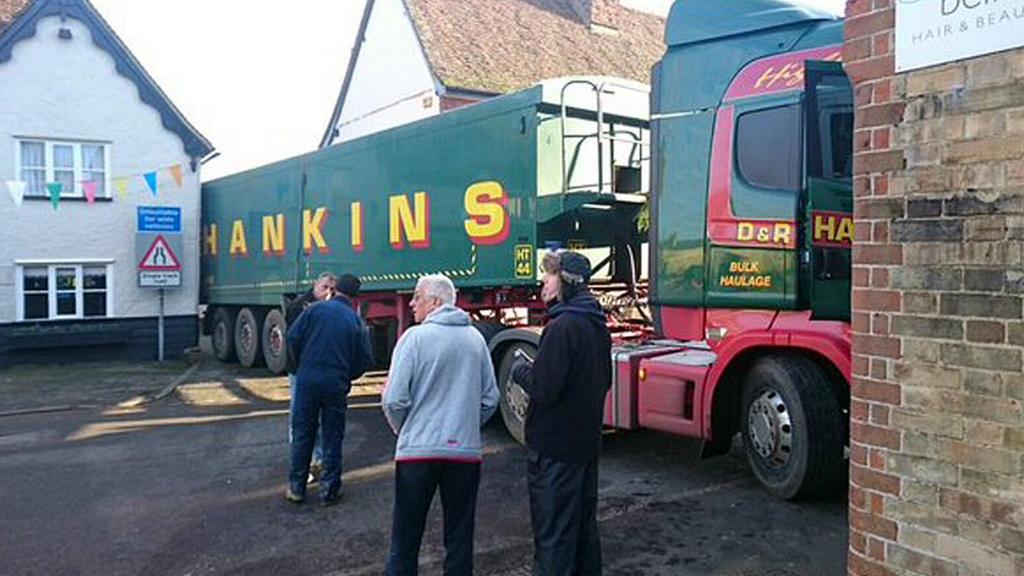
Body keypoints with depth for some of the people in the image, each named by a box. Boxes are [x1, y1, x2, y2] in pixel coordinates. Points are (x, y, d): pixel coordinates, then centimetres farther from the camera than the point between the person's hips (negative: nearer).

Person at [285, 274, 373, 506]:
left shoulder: (316, 309, -1)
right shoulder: (356, 320, 3)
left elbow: (293, 338, -5)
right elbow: (365, 359, 2)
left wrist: (302, 364, 13)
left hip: (308, 379, 0)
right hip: (337, 384, 0)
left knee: (302, 434, 11)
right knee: (332, 437, 10)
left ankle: (296, 487, 18)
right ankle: (329, 491, 14)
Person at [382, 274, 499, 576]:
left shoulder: (415, 337, -9)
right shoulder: (475, 338, 5)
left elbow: (394, 400, -11)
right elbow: (490, 399, 7)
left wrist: (404, 431, 8)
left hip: (418, 450, -3)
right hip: (466, 451, 4)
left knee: (406, 538, 10)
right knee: (460, 537, 15)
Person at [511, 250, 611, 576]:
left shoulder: (563, 326, -21)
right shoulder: (597, 325, 8)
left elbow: (543, 389, -25)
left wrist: (520, 370, -5)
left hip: (554, 448, -9)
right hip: (587, 441, 9)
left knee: (553, 533, 2)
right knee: (584, 523, 21)